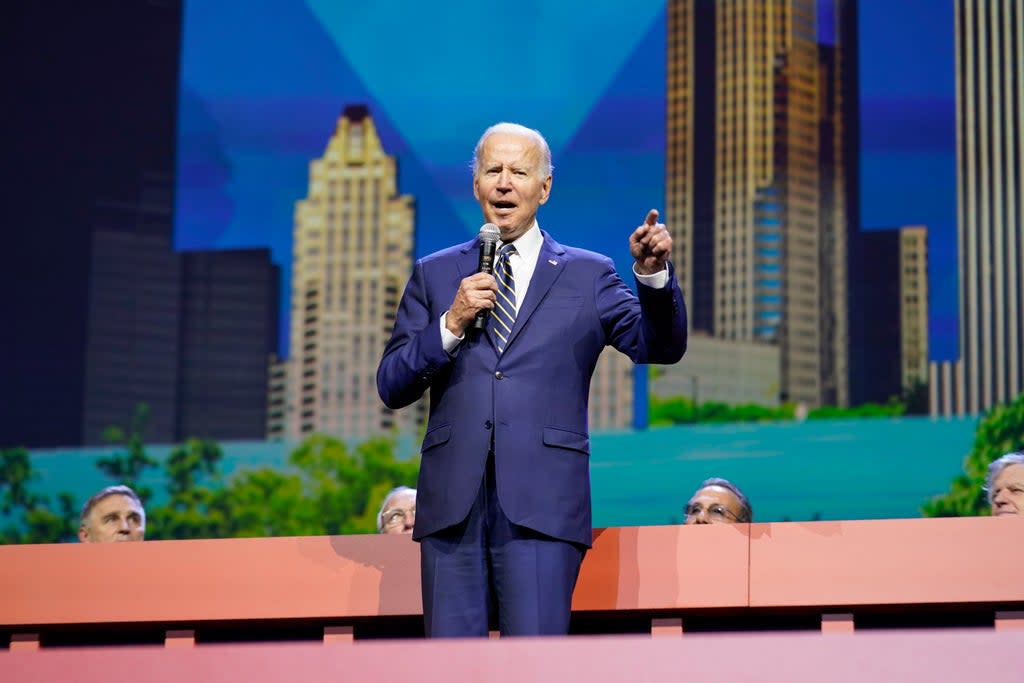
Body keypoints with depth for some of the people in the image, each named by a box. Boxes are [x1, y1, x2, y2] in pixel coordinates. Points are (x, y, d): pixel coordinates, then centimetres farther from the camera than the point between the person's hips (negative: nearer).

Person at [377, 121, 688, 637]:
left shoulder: (587, 275, 12)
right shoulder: (434, 275, 16)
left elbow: (658, 346, 1)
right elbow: (391, 387, 9)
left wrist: (653, 273, -16)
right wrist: (452, 324, -6)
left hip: (542, 502, -2)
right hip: (452, 499, 2)